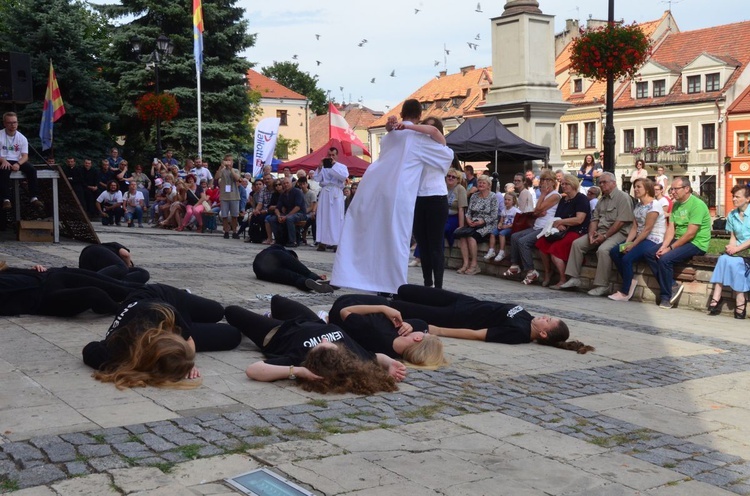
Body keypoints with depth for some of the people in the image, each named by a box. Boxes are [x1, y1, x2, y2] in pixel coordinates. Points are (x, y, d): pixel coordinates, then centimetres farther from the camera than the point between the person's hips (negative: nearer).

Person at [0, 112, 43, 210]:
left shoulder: (22, 138, 3)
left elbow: (25, 156, -4)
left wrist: (18, 164, -25)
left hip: (17, 161, 3)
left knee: (31, 169, -25)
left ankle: (34, 198, -27)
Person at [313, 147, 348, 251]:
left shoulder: (342, 166, 12)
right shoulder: (322, 166, 16)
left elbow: (344, 176, -9)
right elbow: (316, 178, 3)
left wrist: (334, 166, -8)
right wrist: (319, 168, -10)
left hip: (336, 193, -2)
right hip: (325, 193, 2)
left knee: (336, 217, -5)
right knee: (323, 216, -3)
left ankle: (337, 242, -7)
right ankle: (322, 242, -4)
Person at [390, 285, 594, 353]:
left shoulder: (517, 332, -27)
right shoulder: (525, 318, -2)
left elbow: (475, 334, -29)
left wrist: (437, 330, -29)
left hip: (456, 317, -8)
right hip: (465, 302, 8)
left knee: (396, 307, -7)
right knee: (404, 291, 12)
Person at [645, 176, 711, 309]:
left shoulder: (697, 204, -16)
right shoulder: (676, 204, 10)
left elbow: (690, 234, -21)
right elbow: (671, 229, 6)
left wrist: (670, 248, -19)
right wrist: (663, 246, -10)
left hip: (696, 243, -9)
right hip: (679, 240, 9)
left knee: (665, 259, -27)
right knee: (650, 254, -3)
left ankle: (666, 297, -11)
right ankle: (672, 286, -5)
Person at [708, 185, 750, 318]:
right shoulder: (732, 215, 13)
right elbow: (733, 237, 12)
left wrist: (737, 248, -20)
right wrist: (731, 247, -9)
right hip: (738, 250, 5)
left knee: (733, 262, -31)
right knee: (723, 258, -26)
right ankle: (716, 298, -33)